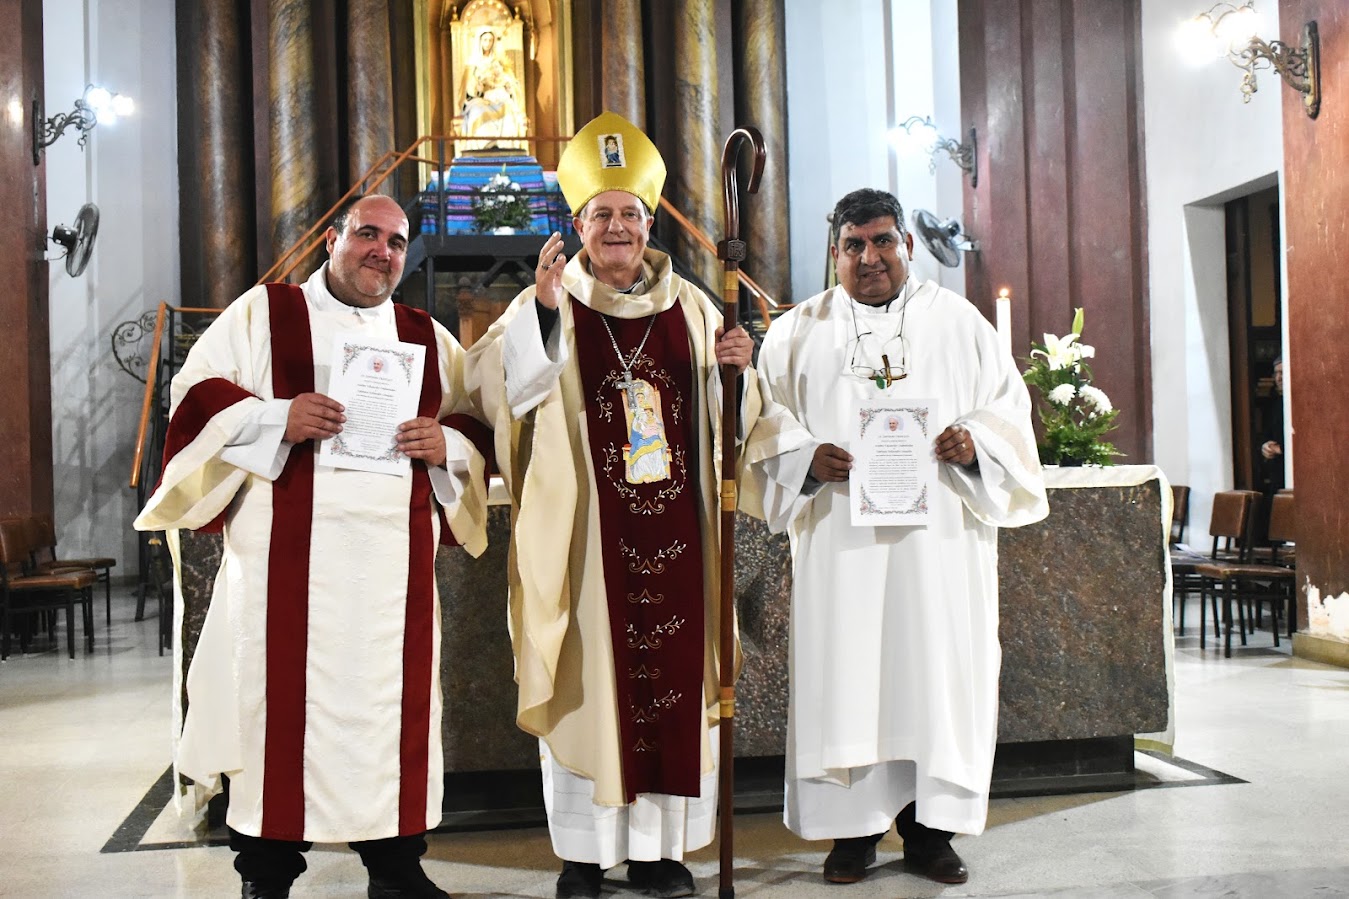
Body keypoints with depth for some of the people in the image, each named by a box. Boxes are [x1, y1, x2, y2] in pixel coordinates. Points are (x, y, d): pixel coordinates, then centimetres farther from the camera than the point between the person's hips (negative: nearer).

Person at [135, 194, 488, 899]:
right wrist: (274, 417, -13)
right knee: (282, 700, -2)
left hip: (395, 557, 3)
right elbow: (196, 394, 3)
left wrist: (447, 445, -5)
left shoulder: (429, 339, 16)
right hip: (288, 555, -3)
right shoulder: (264, 312, 8)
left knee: (393, 702, 5)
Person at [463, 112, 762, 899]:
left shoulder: (691, 307, 10)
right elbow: (489, 384, -14)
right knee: (587, 676, 3)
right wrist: (541, 307, -24)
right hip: (582, 531, -2)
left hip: (672, 530, 3)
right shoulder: (547, 305, 3)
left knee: (673, 673, 6)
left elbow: (728, 417, 14)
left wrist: (738, 367, -6)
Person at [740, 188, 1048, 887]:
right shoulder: (799, 332, 10)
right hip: (839, 540, 0)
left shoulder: (959, 322, 11)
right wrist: (806, 457, -13)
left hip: (938, 539, 1)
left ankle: (929, 830, 13)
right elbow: (765, 422, 7)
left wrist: (975, 442, -11)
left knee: (937, 672, 1)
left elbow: (1010, 406, 10)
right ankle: (854, 829, 11)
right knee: (844, 675, -1)